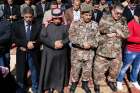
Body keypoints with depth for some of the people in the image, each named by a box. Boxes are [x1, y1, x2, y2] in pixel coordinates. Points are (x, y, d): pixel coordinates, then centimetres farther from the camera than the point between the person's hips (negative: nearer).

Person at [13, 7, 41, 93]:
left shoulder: (38, 25, -2)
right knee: (21, 72, 10)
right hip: (21, 53, 1)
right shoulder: (17, 25, 0)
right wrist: (26, 44, -20)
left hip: (34, 53, 0)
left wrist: (31, 45, -18)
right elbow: (14, 38, -8)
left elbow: (40, 39, -5)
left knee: (35, 72, 13)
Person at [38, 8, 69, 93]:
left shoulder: (65, 27, 9)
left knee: (60, 71, 10)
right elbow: (42, 37, -6)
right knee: (48, 71, 6)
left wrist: (62, 43, -18)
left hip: (61, 54, 1)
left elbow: (68, 38, 2)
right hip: (49, 53, -1)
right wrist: (53, 44, -17)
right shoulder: (47, 26, 5)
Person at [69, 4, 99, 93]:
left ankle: (85, 84, 38)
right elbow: (72, 37, -12)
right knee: (75, 69, 11)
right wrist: (82, 44, -19)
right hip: (77, 52, -2)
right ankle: (74, 84, 34)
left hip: (90, 53, 2)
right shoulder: (75, 24, -5)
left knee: (88, 70, 15)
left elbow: (97, 38, 0)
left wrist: (91, 44, -17)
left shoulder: (95, 25, 1)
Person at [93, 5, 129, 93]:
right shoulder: (105, 18, -2)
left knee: (115, 68, 18)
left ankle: (111, 81, 44)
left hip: (117, 51, 3)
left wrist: (115, 34, -15)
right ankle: (97, 83, 29)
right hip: (103, 49, -3)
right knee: (99, 68, 6)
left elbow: (126, 34, -1)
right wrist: (116, 30, -15)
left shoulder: (123, 21, 6)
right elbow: (102, 28, -19)